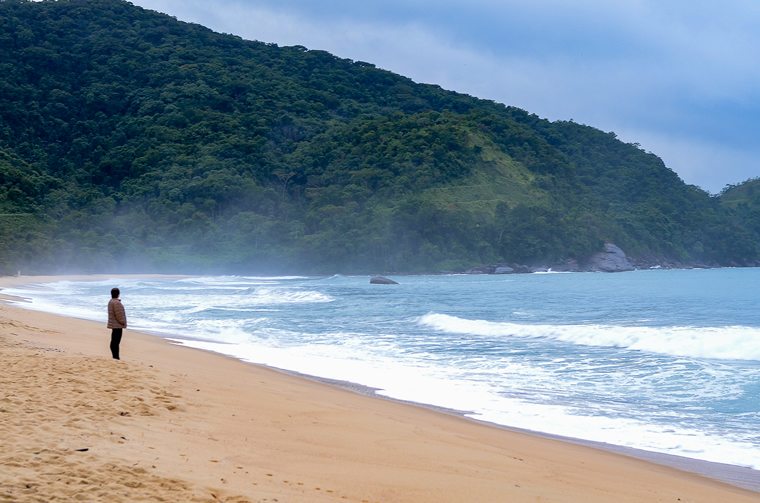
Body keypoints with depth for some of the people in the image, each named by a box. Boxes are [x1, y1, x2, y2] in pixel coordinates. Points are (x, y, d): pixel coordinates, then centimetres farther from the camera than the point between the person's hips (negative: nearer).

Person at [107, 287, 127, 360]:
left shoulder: (111, 301, 14)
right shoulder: (116, 302, -19)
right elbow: (119, 314, -21)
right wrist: (122, 322, -9)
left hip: (114, 324, 11)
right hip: (117, 325, -11)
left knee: (114, 341, 13)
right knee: (116, 341, -9)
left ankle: (115, 356, 18)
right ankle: (116, 357, -10)